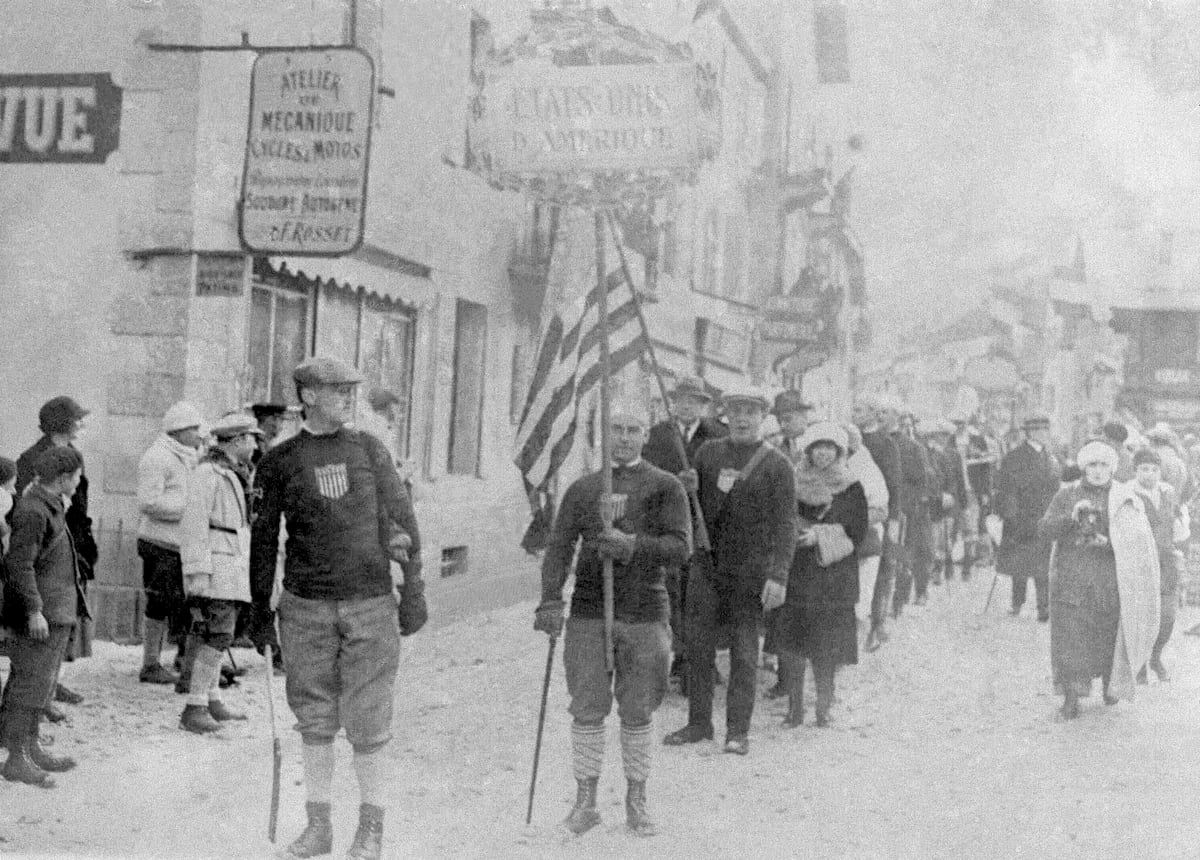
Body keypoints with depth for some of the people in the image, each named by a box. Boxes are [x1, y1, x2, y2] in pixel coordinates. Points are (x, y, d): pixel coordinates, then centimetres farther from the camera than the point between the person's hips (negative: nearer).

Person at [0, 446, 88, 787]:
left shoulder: (52, 506, 13)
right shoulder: (32, 511, -17)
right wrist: (33, 610, -21)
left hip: (58, 610, 10)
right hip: (42, 613, -10)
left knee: (41, 681, 16)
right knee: (31, 682, -5)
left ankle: (31, 746, 26)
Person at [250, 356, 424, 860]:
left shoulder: (369, 449, 6)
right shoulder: (279, 461, 3)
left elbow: (402, 521, 8)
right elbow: (263, 536, 7)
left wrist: (413, 590, 4)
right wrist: (259, 608, 6)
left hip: (370, 602, 0)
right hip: (306, 607, 0)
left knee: (367, 721, 1)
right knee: (315, 718, 8)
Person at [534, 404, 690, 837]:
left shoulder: (666, 487, 5)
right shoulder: (582, 488, 10)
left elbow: (681, 547, -5)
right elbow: (559, 547, 5)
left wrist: (634, 545, -21)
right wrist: (550, 599, -9)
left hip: (645, 616, -1)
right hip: (588, 614, 1)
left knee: (637, 711, 4)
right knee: (587, 708, 0)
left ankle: (636, 800, 16)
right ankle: (585, 798, 11)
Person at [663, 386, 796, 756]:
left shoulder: (776, 465, -3)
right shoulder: (708, 452, 8)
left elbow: (785, 524, -8)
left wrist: (778, 575, -15)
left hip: (750, 571, -3)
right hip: (706, 564, 3)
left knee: (744, 651, 2)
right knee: (698, 645, 5)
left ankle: (738, 730, 9)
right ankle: (698, 723, 16)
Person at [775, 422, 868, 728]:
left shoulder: (851, 489, 2)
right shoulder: (793, 483, 8)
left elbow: (857, 533, -3)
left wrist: (820, 536, -14)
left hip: (834, 580, -2)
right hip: (794, 575, 2)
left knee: (826, 648, -2)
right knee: (790, 644, -2)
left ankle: (823, 708, 11)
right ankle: (794, 708, 9)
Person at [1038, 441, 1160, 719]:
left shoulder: (1124, 499, 6)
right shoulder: (1066, 495, 7)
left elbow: (1137, 540, 1)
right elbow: (1044, 531, -1)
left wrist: (1108, 542, -16)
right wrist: (1071, 516, -17)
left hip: (1111, 581, 0)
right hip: (1072, 581, 0)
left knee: (1110, 635, 7)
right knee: (1071, 638, -6)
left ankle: (1111, 684, 30)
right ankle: (1071, 697, -2)